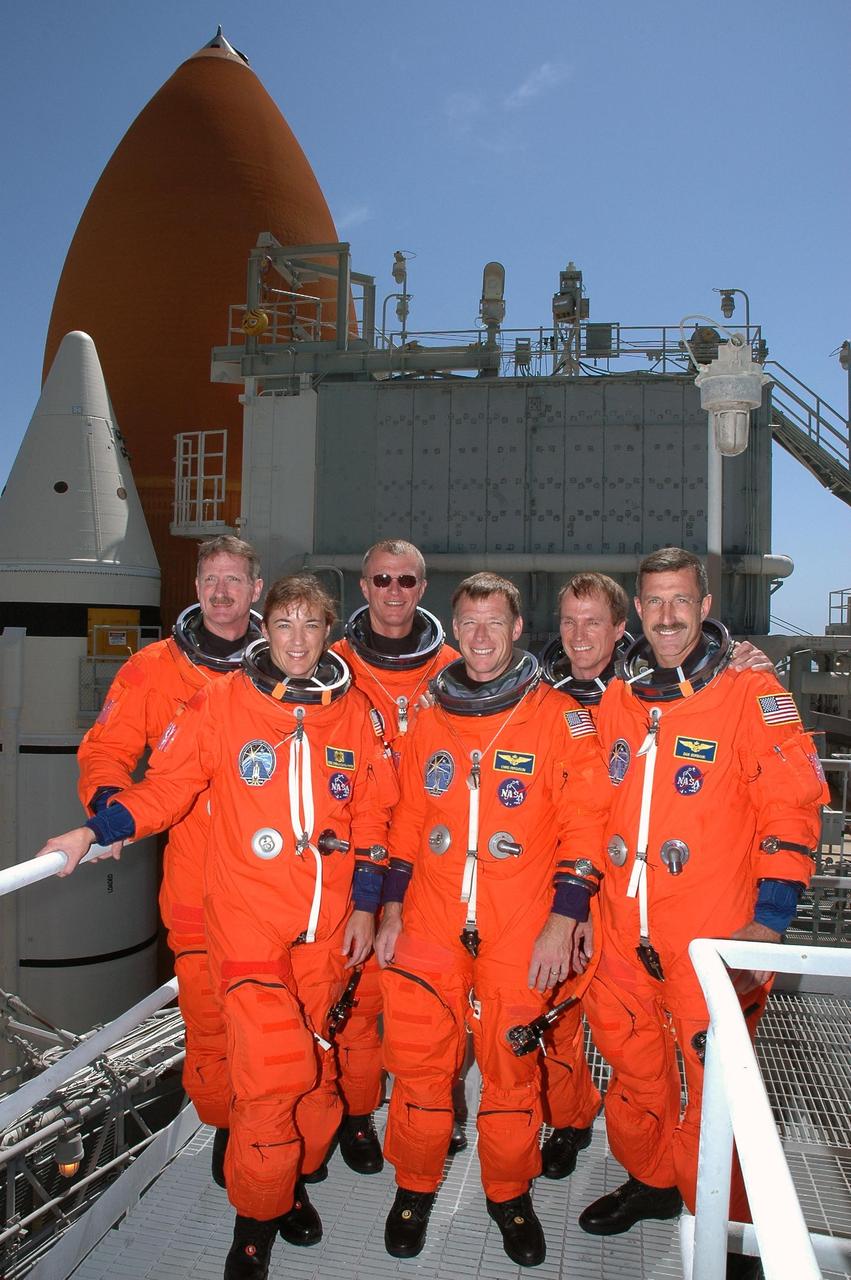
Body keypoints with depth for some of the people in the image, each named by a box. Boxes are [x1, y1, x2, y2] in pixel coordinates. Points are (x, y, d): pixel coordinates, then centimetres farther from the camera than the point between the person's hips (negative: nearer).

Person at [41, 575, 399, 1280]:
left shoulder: (354, 711, 4)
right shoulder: (222, 701, -2)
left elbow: (371, 813, 8)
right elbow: (170, 784, 1)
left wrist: (364, 905, 7)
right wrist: (98, 829, -11)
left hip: (328, 924, 3)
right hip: (248, 915, -3)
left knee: (315, 1061, 12)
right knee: (273, 1067, -10)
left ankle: (294, 1179, 39)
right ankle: (257, 1216, 16)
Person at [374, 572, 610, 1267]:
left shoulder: (558, 717, -3)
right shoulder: (429, 720, 8)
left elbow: (584, 824, -4)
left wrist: (563, 921, -9)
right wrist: (391, 910, 11)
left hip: (521, 934, -2)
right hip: (430, 926, 3)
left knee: (512, 1067, 8)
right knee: (419, 1061, 8)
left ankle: (510, 1192, 32)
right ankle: (415, 1186, 32)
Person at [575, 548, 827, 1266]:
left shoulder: (751, 695, -7)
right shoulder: (616, 701, 8)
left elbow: (793, 807, -9)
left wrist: (770, 919, -14)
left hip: (713, 938, -5)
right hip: (624, 936, 5)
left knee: (715, 1089, 4)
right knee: (634, 1071, 20)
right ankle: (649, 1181, 44)